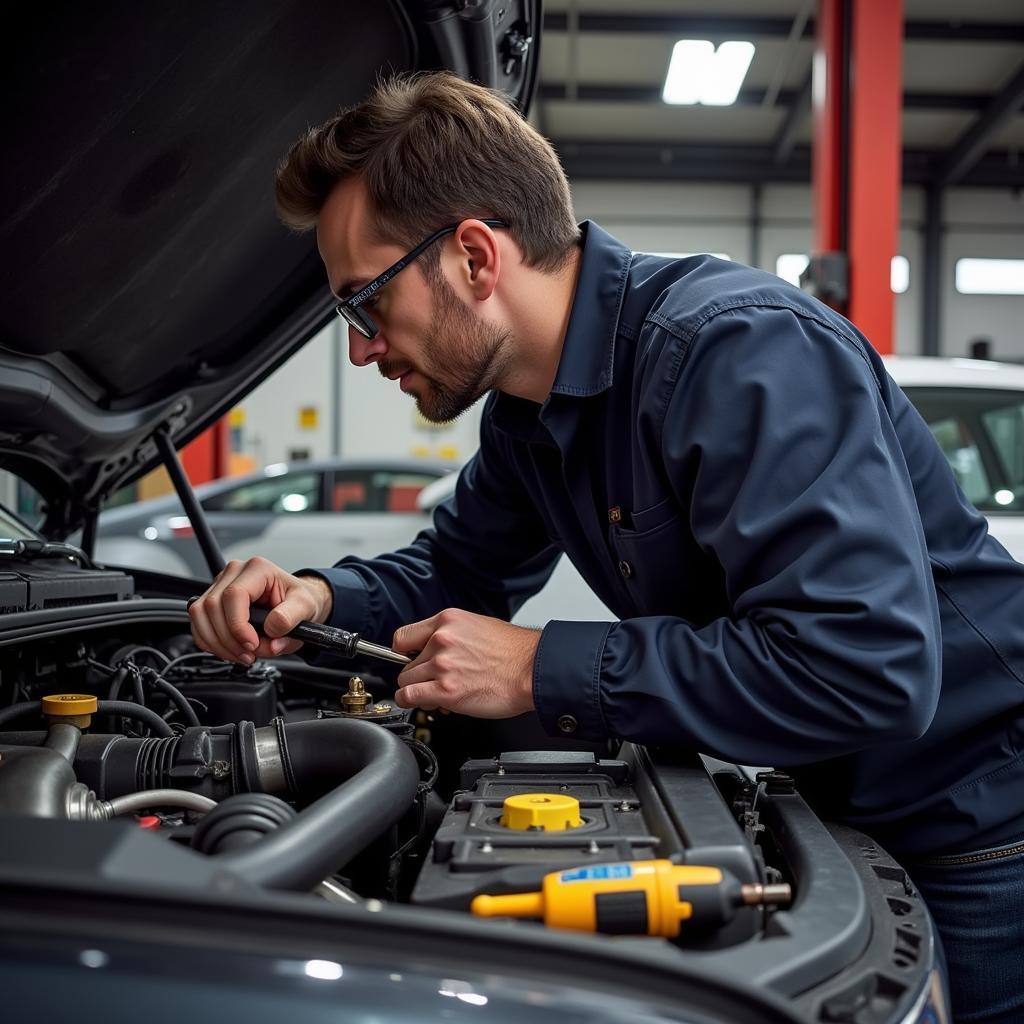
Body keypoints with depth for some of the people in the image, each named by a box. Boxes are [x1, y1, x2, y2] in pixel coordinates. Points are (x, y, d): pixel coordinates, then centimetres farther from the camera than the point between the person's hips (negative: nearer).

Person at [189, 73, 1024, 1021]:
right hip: (836, 814, 8)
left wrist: (541, 670, -29)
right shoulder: (530, 410, 1)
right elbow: (457, 570, 16)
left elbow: (866, 670, -36)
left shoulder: (742, 351, -29)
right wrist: (317, 597, -7)